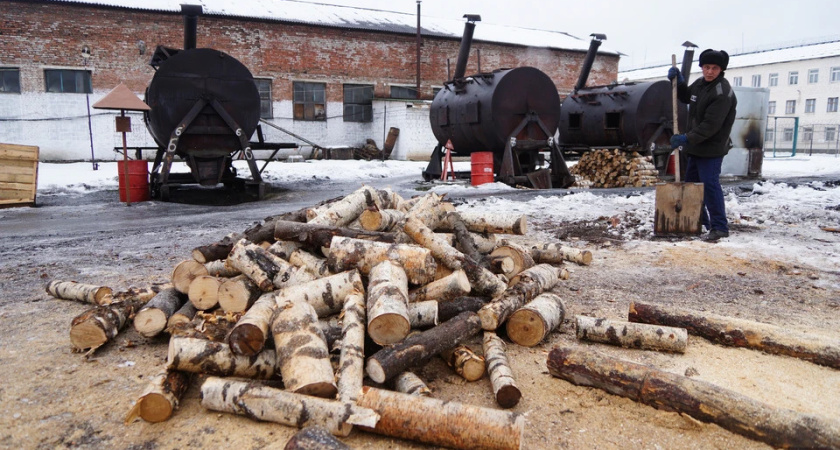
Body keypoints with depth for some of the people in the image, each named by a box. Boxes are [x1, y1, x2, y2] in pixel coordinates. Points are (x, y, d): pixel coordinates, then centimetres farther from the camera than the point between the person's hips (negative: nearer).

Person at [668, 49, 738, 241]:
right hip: (696, 146, 10)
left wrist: (687, 138, -26)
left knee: (710, 184, -15)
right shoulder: (700, 83, 8)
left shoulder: (722, 93, -20)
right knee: (692, 182, 17)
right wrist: (678, 81, 9)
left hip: (712, 148, -10)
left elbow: (711, 126, -25)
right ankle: (699, 220, 31)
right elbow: (686, 97, 28)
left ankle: (719, 227, -9)